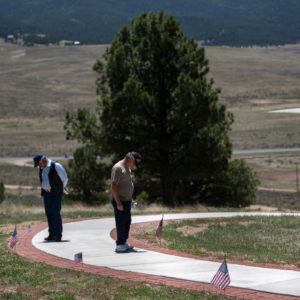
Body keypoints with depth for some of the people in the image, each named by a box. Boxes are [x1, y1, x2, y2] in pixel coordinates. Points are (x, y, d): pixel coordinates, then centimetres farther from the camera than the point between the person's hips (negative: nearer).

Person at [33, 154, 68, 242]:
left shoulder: (56, 166, -13)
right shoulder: (42, 168, 9)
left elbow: (65, 179, -3)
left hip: (56, 193, -7)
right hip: (46, 193, 7)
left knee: (56, 213, -12)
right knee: (49, 214, 5)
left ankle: (58, 235, -10)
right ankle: (52, 234, 10)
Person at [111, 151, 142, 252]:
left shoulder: (128, 168, 15)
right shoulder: (118, 168, -17)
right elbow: (114, 186, -21)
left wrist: (130, 199, 23)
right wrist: (118, 202, -23)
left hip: (126, 200, 10)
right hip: (119, 201, -10)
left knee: (127, 222, 12)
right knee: (121, 223, -8)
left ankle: (123, 243, 19)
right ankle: (119, 245, -4)